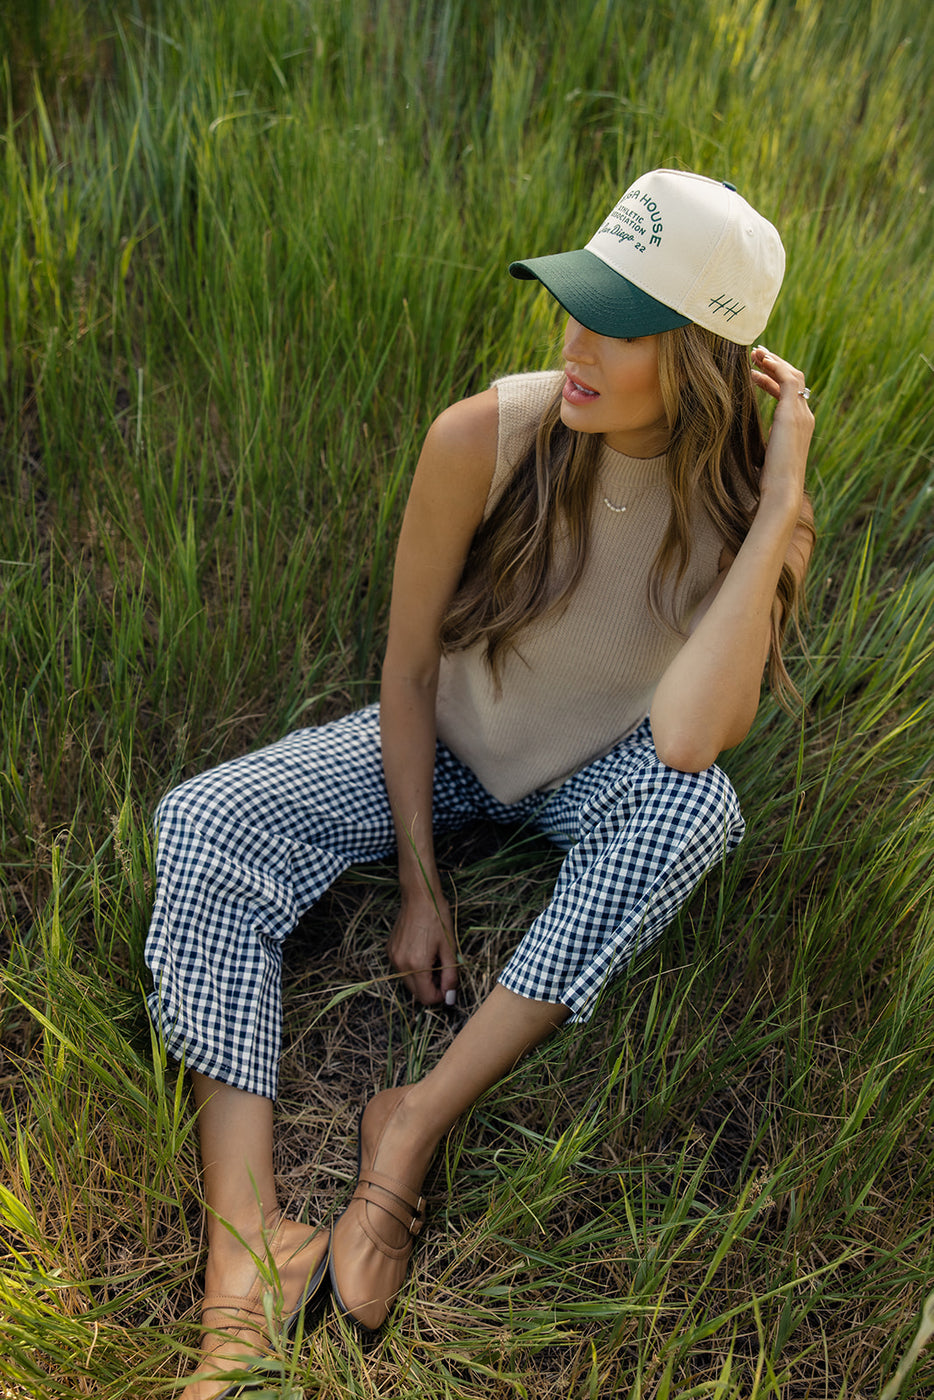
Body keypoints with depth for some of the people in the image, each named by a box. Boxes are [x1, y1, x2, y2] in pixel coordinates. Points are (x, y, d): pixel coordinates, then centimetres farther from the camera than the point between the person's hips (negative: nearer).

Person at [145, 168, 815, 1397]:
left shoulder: (746, 507, -21)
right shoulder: (485, 441, -23)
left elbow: (686, 739, -37)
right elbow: (408, 669, -12)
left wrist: (777, 507, -36)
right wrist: (418, 881, -10)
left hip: (601, 776, 0)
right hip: (450, 746, 1)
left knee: (697, 805, -36)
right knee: (204, 822, -21)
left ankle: (417, 1124, -25)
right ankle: (250, 1237, -28)